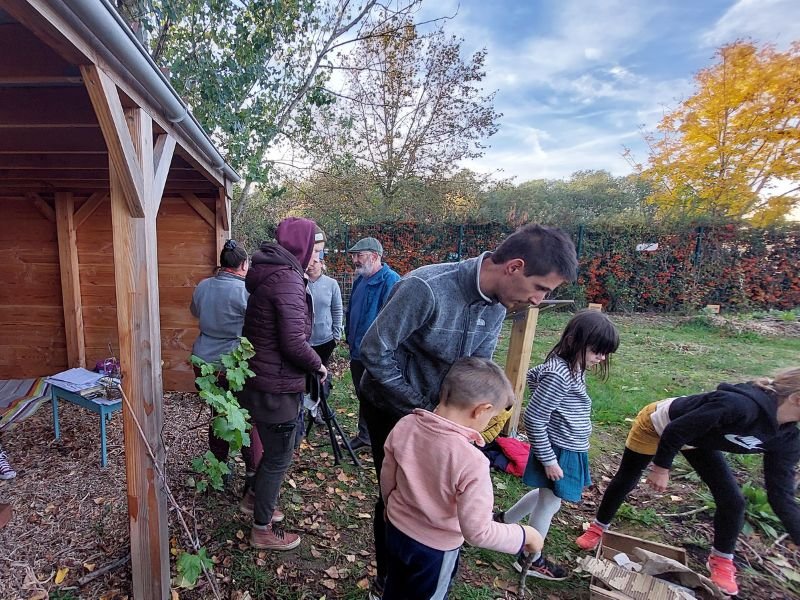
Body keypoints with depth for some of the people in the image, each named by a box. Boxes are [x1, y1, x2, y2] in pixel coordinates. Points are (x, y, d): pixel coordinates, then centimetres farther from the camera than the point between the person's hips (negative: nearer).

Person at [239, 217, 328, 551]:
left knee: (273, 451, 26)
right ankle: (262, 530, 26)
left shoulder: (269, 274, 8)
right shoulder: (288, 280, -22)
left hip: (259, 380, 10)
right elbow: (294, 343, -26)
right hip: (276, 387, -10)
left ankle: (261, 503, 46)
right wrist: (318, 366, -11)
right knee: (279, 458, 8)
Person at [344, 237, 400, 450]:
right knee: (363, 396, 20)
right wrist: (350, 337, 18)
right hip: (357, 351, 9)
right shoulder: (360, 279, 10)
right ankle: (364, 436, 37)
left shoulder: (390, 280, -19)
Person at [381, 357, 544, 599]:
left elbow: (387, 480, -4)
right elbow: (477, 532, -27)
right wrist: (525, 534, -12)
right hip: (434, 548, -4)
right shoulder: (471, 462, -35)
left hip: (396, 530, 4)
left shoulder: (405, 426, -19)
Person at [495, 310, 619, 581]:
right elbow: (533, 419, -26)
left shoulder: (570, 365, -2)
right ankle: (531, 560, 34)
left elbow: (532, 375, 16)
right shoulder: (560, 375, -29)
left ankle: (504, 519, 44)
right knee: (549, 503, 11)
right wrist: (549, 460, -20)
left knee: (548, 496, 27)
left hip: (570, 450, 9)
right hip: (559, 452, -9)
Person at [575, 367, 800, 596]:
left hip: (698, 438, 6)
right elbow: (676, 430, -32)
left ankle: (721, 560, 26)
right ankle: (598, 528, 33)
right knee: (625, 480, 8)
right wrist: (661, 467, -21)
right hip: (657, 424, -6)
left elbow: (781, 495, -7)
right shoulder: (740, 405, -41)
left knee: (732, 500, -1)